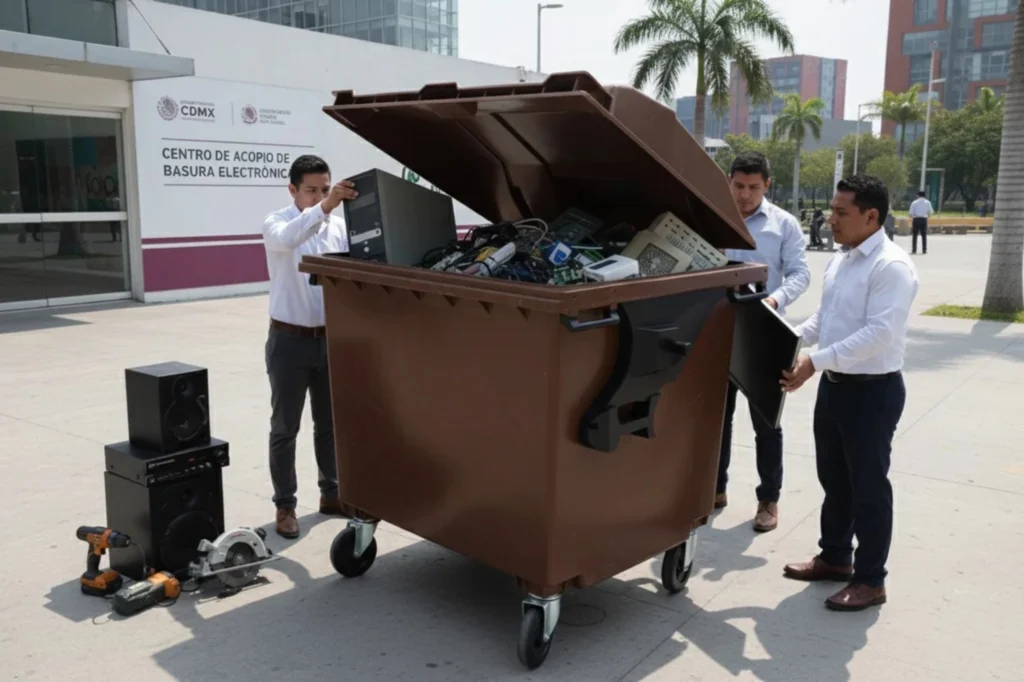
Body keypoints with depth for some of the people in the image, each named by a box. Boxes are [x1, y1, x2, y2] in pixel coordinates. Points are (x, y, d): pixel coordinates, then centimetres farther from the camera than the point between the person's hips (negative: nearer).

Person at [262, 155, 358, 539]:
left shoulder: (338, 226, 4)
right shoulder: (276, 224, -8)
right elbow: (288, 239, -32)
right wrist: (324, 207, -46)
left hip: (330, 338, 4)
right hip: (290, 340, -4)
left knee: (330, 422, 14)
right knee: (285, 427, 5)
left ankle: (331, 493, 29)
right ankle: (285, 505, 15)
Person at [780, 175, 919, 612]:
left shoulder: (891, 266, -18)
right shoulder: (839, 261, 9)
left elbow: (880, 333, -27)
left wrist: (815, 361, -30)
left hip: (872, 391, -8)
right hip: (834, 384, 9)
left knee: (868, 486, 4)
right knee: (833, 479, 19)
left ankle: (870, 580, 18)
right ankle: (834, 557, 36)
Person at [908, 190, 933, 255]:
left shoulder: (914, 202, 1)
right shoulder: (927, 202, 6)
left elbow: (911, 213, -4)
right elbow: (931, 212, 5)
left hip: (916, 219, -1)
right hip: (924, 219, 1)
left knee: (914, 235, 4)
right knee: (924, 235, 5)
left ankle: (914, 250, 0)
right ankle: (924, 250, 1)